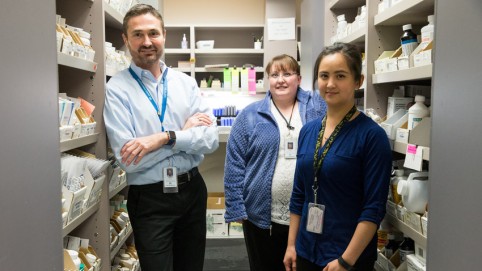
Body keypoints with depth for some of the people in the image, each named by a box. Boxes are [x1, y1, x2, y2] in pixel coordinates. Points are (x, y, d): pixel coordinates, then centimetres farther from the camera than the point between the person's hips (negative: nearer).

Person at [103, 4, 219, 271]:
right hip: (150, 199, -4)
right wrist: (184, 131, -12)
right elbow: (128, 159, -18)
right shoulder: (117, 88, -9)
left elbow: (211, 138, -7)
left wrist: (165, 138, -22)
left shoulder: (185, 82, 2)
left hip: (192, 190, 4)